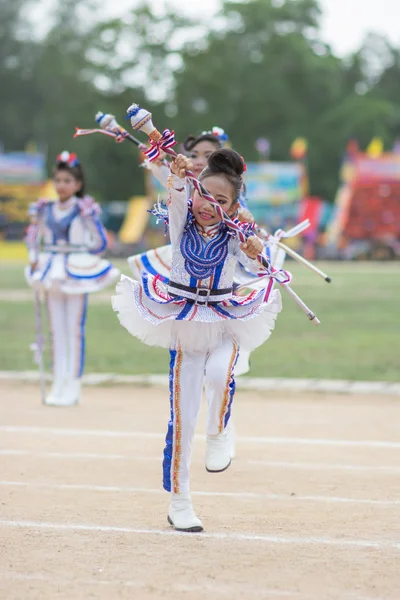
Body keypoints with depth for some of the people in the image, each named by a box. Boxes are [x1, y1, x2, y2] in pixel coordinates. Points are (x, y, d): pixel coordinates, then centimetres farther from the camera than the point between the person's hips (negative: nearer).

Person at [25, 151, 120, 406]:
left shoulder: (85, 210, -7)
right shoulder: (45, 210, 6)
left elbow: (101, 243, -4)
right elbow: (33, 238, 18)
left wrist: (84, 260, -3)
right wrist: (34, 259, 4)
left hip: (78, 274, -5)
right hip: (52, 274, 5)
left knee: (75, 329, -2)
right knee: (56, 329, 7)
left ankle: (73, 386, 2)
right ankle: (58, 385, 12)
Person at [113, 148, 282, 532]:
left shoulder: (233, 235, -9)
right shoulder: (182, 222, -7)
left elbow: (253, 262, -27)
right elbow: (177, 198, -27)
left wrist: (255, 253, -49)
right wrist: (178, 177, -48)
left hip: (224, 324, -1)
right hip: (183, 325, 1)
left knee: (219, 373, -34)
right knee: (182, 417, 0)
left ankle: (218, 434, -2)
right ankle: (179, 502, 14)